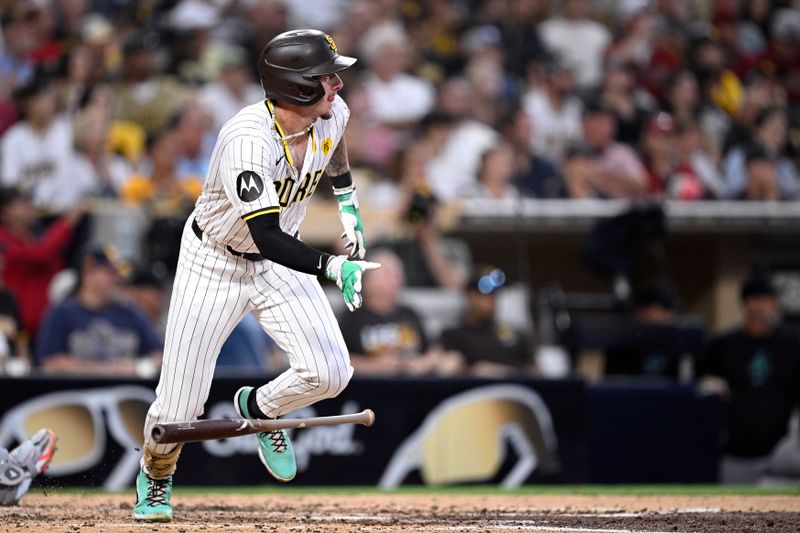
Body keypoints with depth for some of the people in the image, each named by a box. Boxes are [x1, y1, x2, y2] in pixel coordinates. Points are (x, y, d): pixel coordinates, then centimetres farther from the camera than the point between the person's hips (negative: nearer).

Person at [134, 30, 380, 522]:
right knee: (179, 407, -3)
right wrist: (332, 267, -45)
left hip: (281, 263, 5)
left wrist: (348, 202, 20)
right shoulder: (247, 142, -35)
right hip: (215, 263, -5)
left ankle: (258, 408, 18)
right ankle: (156, 476, 32)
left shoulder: (332, 115, -13)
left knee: (330, 373, -15)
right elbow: (265, 237, -39)